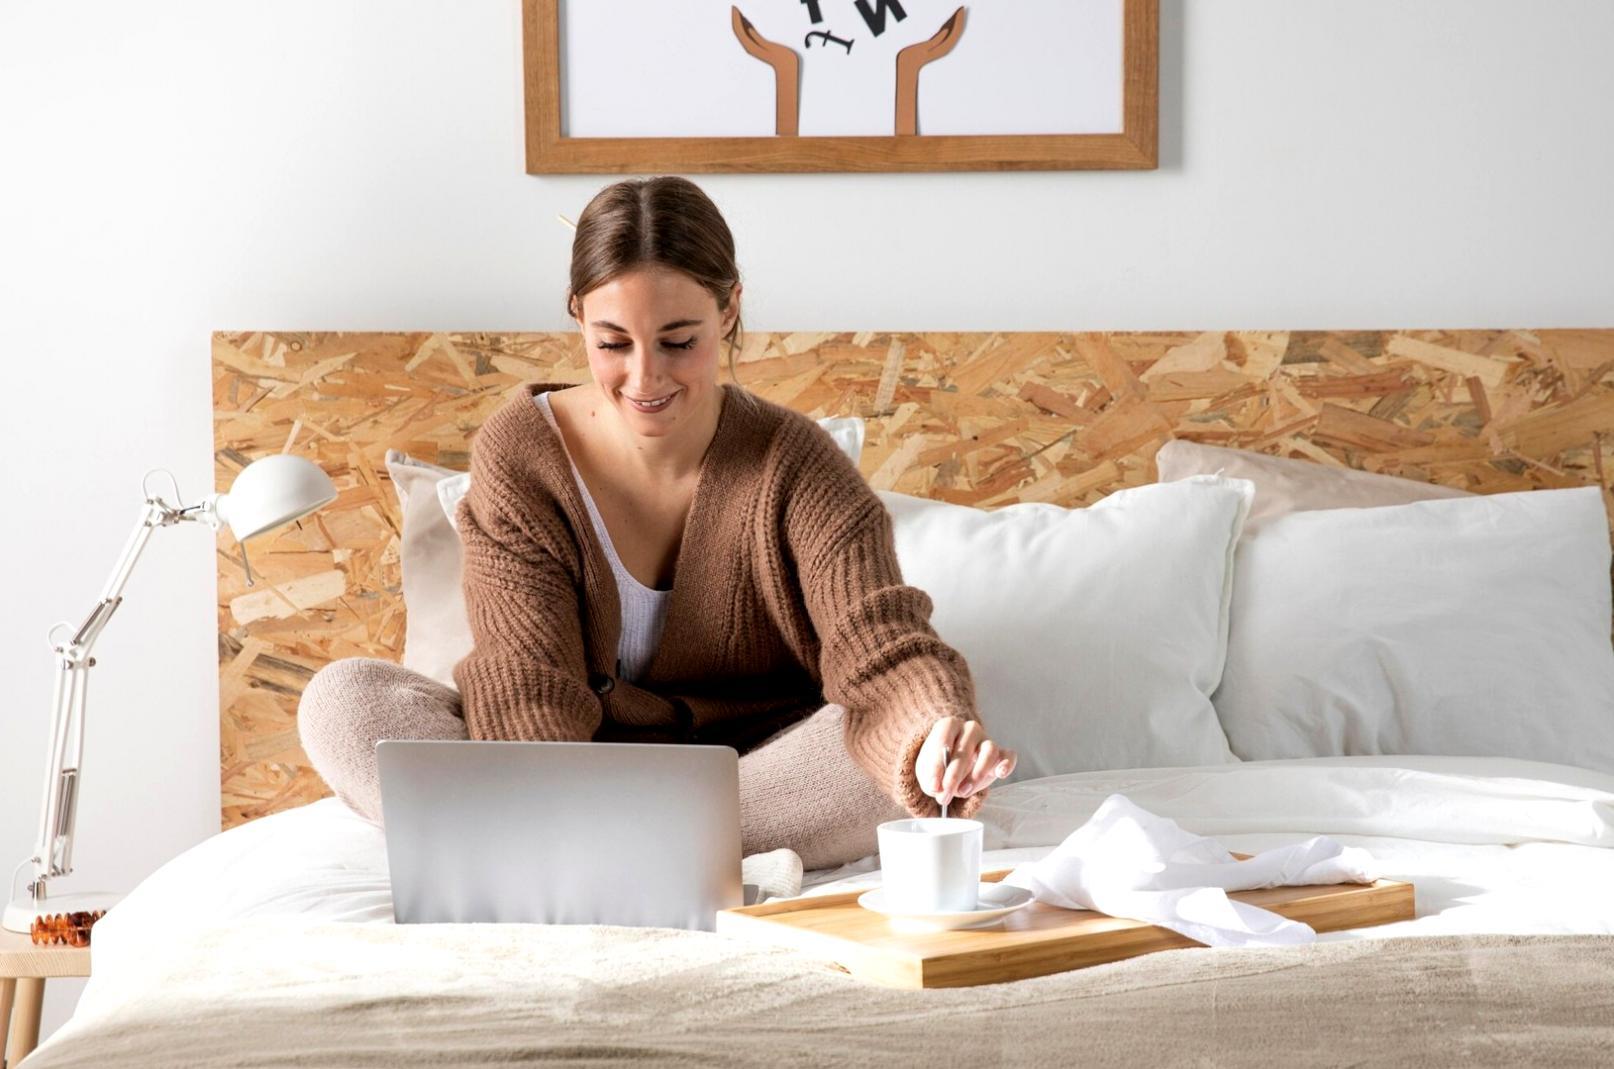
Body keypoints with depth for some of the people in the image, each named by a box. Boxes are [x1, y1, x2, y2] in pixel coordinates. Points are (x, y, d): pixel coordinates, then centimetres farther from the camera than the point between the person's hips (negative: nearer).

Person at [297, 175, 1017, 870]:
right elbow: (528, 685, -17)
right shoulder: (518, 453, -8)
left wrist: (943, 728, -47)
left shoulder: (794, 465, -8)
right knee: (344, 698, -22)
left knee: (912, 750, -30)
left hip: (763, 769, 0)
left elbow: (880, 647, -22)